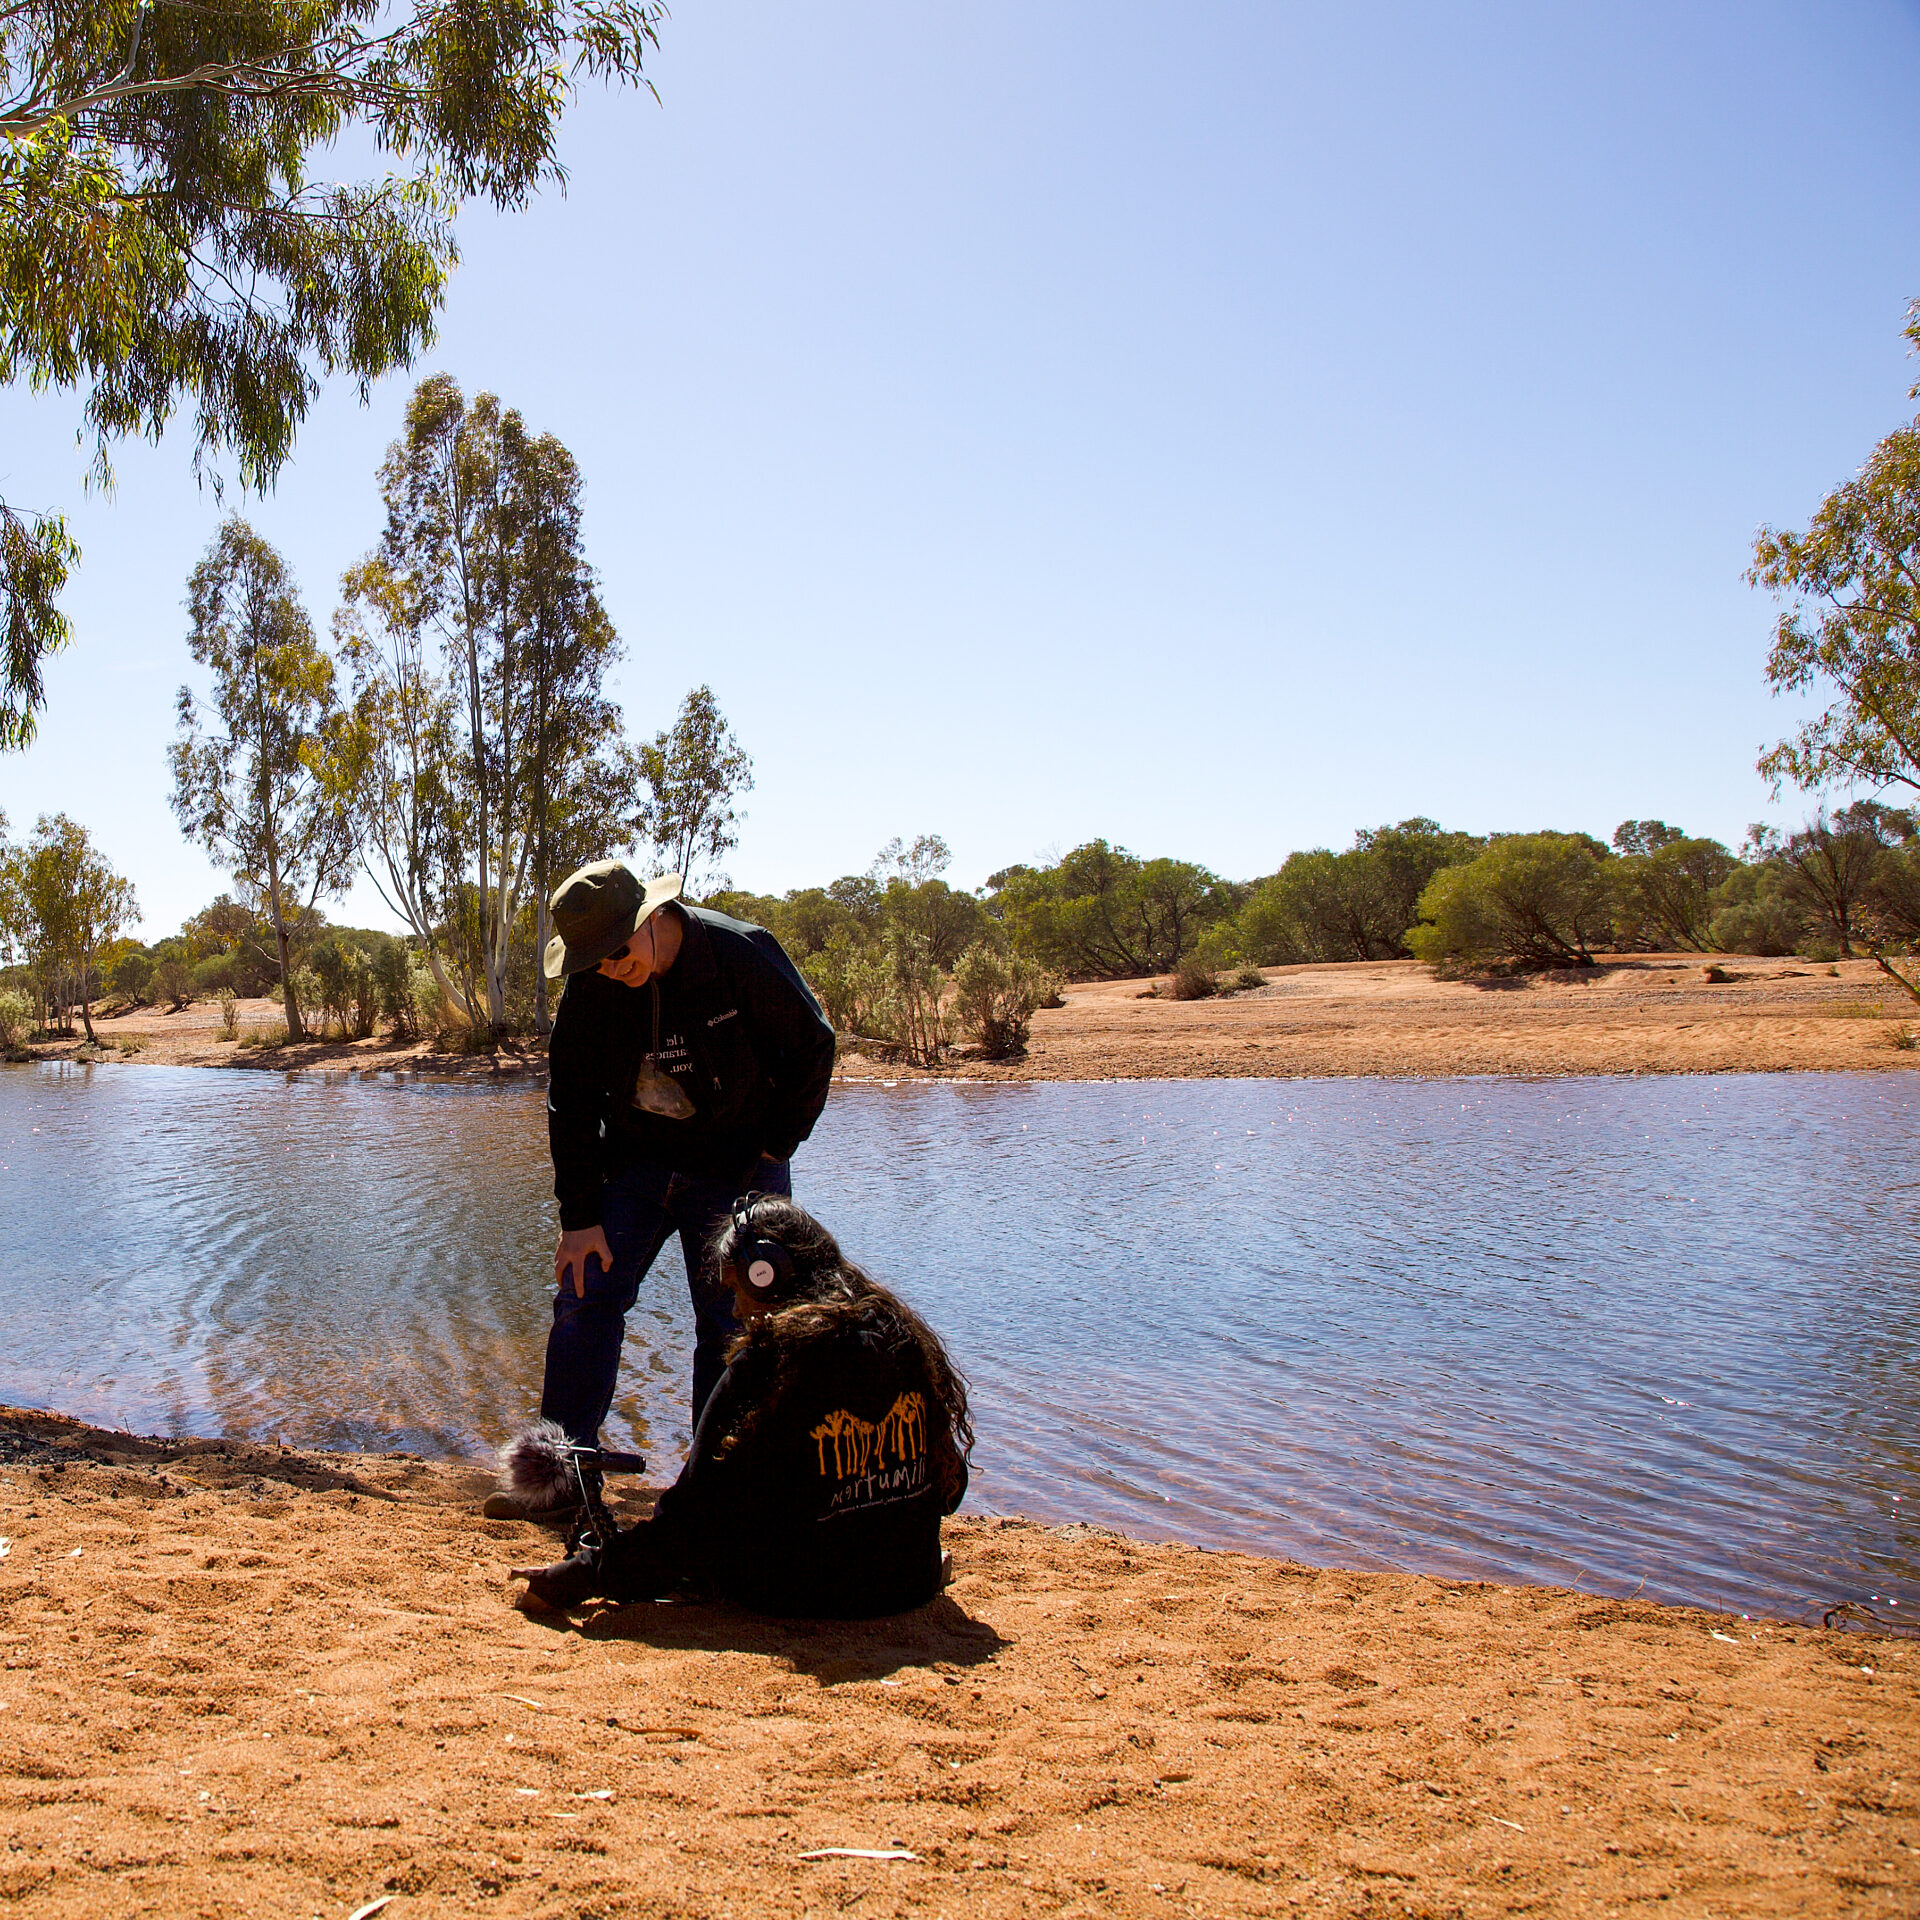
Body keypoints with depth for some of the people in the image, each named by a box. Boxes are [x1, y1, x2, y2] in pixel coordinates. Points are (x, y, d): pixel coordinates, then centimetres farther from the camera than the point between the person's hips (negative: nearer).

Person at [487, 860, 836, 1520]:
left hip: (739, 1171, -3)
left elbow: (813, 1048, -7)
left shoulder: (744, 955, -18)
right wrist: (579, 1216, -5)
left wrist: (774, 1150, -8)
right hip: (635, 1164, 3)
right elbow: (571, 1105, -1)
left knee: (728, 1329, -2)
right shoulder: (588, 991, -8)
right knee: (584, 1299, -5)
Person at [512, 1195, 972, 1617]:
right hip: (911, 1585, 6)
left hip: (800, 1597, -6)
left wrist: (579, 1578, -9)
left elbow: (692, 1513, -15)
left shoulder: (769, 1362, -18)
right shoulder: (906, 1339, -2)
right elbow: (948, 1485, 7)